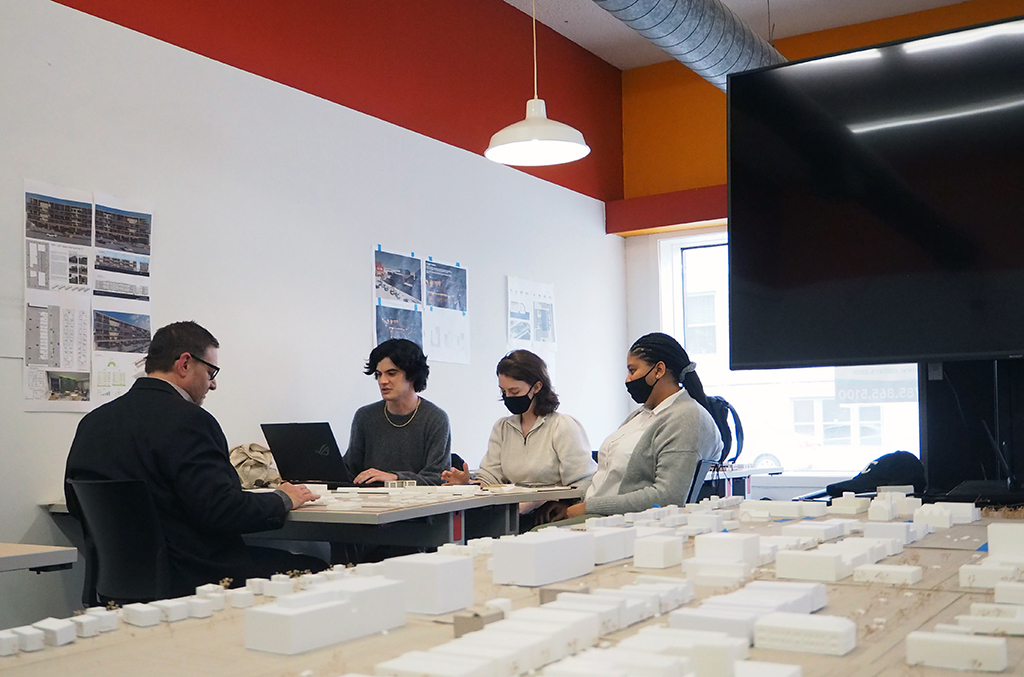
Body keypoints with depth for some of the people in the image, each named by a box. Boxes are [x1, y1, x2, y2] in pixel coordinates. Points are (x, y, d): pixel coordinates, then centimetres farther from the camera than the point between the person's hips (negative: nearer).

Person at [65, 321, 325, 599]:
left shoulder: (92, 421, 8)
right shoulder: (187, 420, -18)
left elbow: (77, 504, 15)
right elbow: (223, 511, -23)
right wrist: (283, 499, -5)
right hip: (186, 580, -9)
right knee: (314, 569, 2)